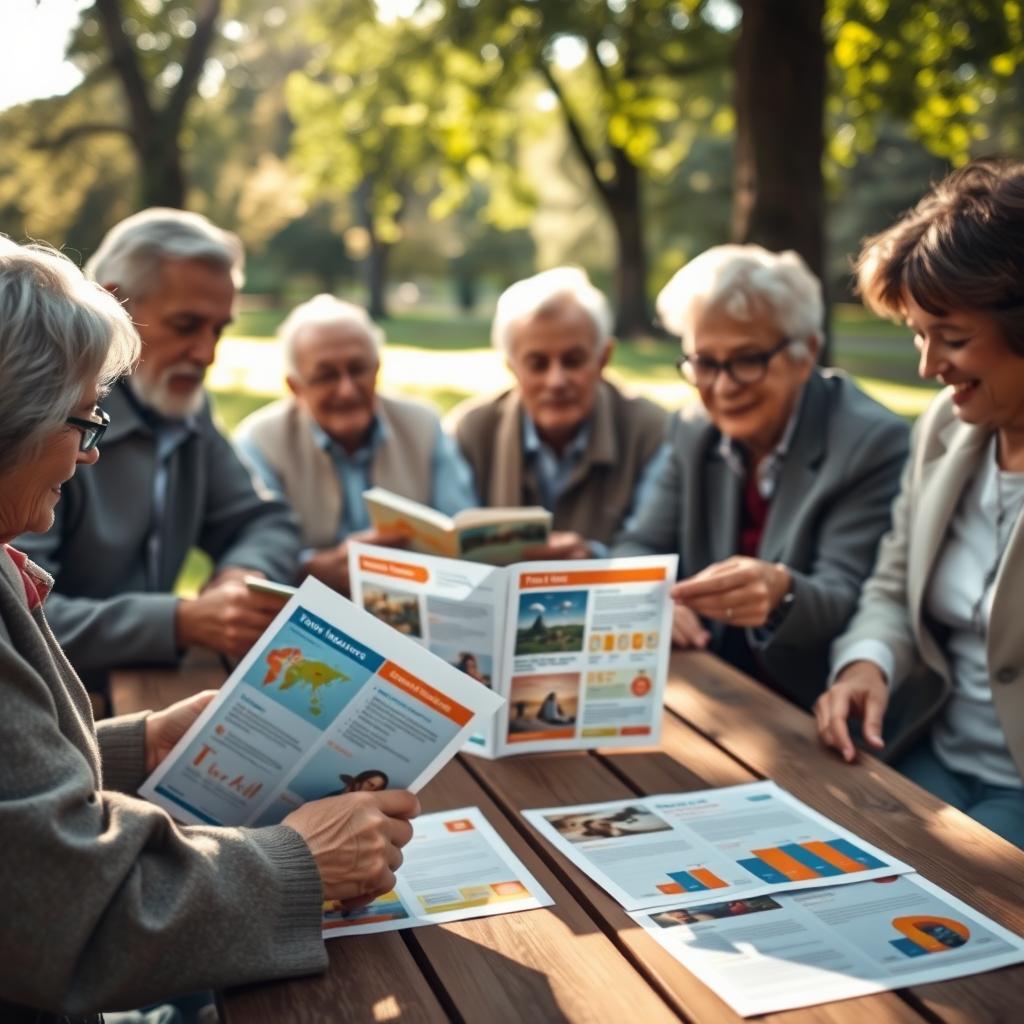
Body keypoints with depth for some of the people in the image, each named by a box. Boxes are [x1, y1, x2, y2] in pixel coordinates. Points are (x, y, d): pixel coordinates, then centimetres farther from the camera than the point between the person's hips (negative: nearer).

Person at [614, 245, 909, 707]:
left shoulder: (872, 444, -13)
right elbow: (638, 547, 6)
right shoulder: (695, 431, 4)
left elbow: (846, 605, -19)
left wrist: (781, 592, -41)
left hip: (819, 722, -6)